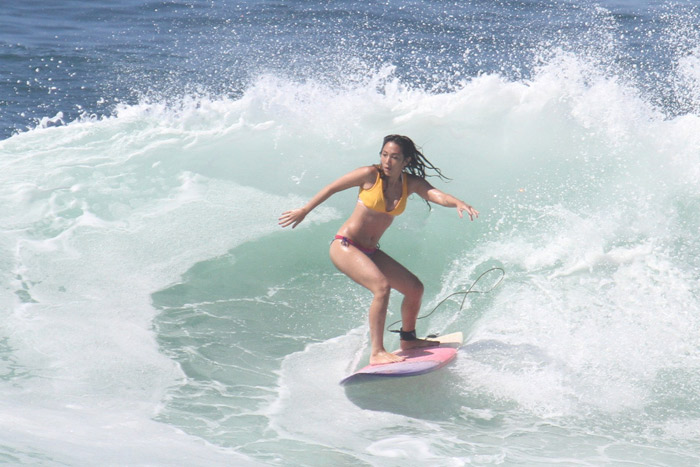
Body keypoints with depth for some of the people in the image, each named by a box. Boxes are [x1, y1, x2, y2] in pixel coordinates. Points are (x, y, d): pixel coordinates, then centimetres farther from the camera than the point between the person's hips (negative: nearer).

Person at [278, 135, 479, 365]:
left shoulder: (411, 183, 0)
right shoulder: (371, 175, -13)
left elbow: (437, 195, -18)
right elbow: (332, 188, -2)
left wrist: (458, 203, -39)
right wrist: (304, 211, 6)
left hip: (369, 251, 7)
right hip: (345, 246, -7)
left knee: (415, 288, 8)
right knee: (382, 286, -27)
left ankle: (408, 339, 32)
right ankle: (376, 352, -25)